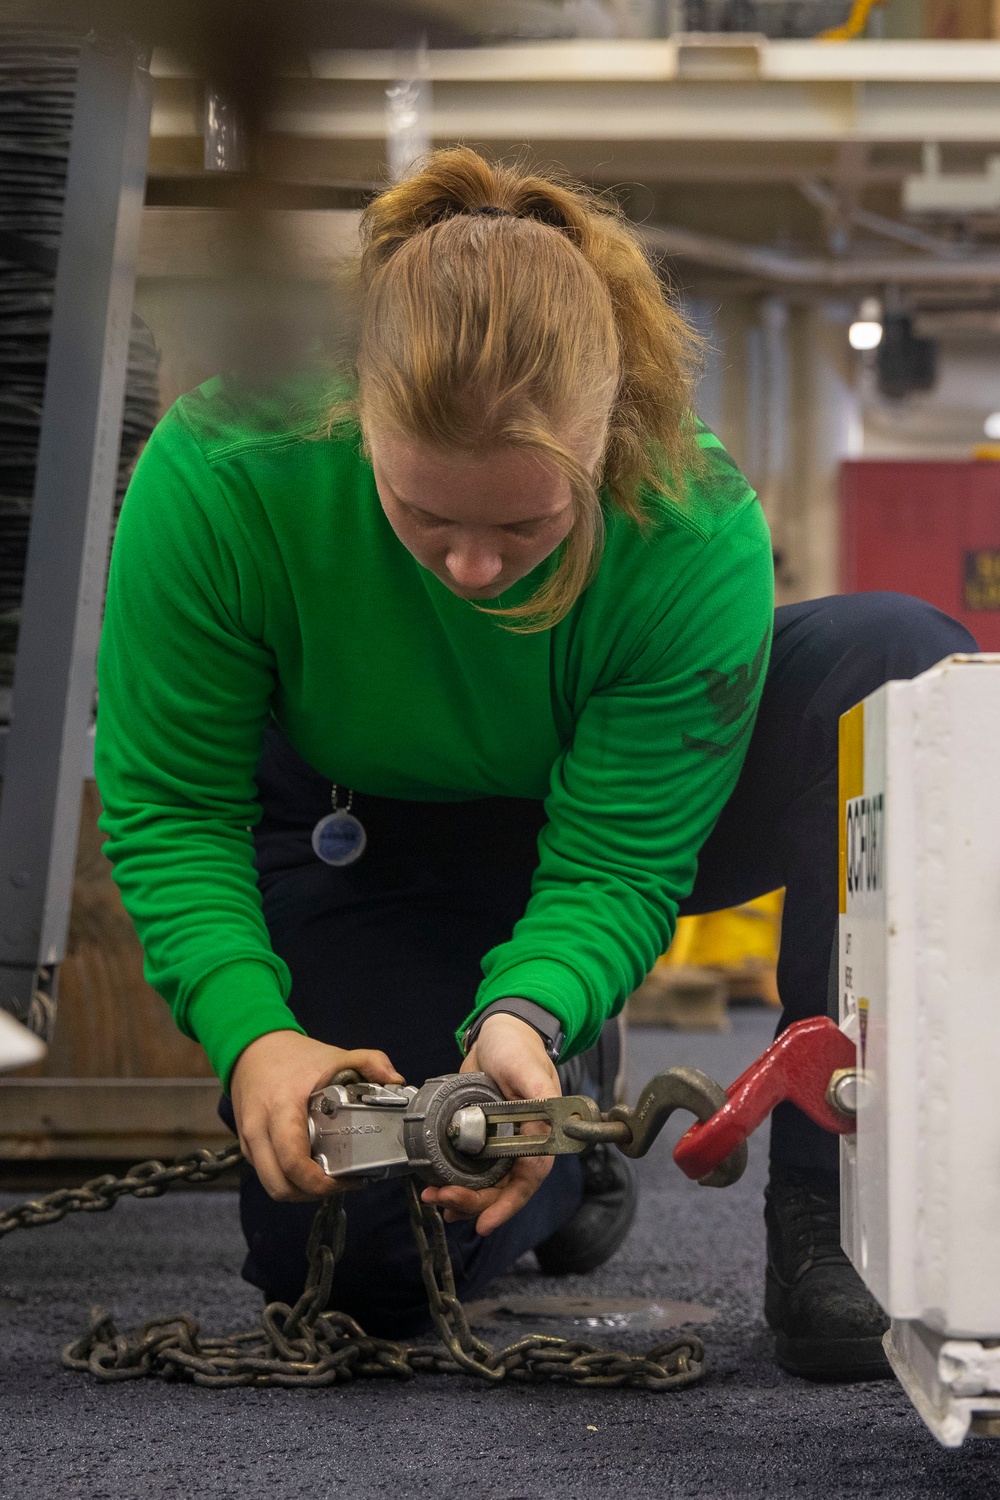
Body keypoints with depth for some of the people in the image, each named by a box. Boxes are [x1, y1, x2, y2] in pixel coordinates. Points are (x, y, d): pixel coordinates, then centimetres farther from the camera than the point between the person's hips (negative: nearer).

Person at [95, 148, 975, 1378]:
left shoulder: (700, 534, -33)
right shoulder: (219, 474, -32)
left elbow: (618, 860, -26)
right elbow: (168, 805, -22)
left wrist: (525, 1016, -47)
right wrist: (255, 1035, -37)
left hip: (611, 821, 0)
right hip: (360, 849, 0)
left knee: (900, 657, -29)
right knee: (362, 1264, -21)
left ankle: (828, 1210, -24)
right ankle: (574, 1092, 15)